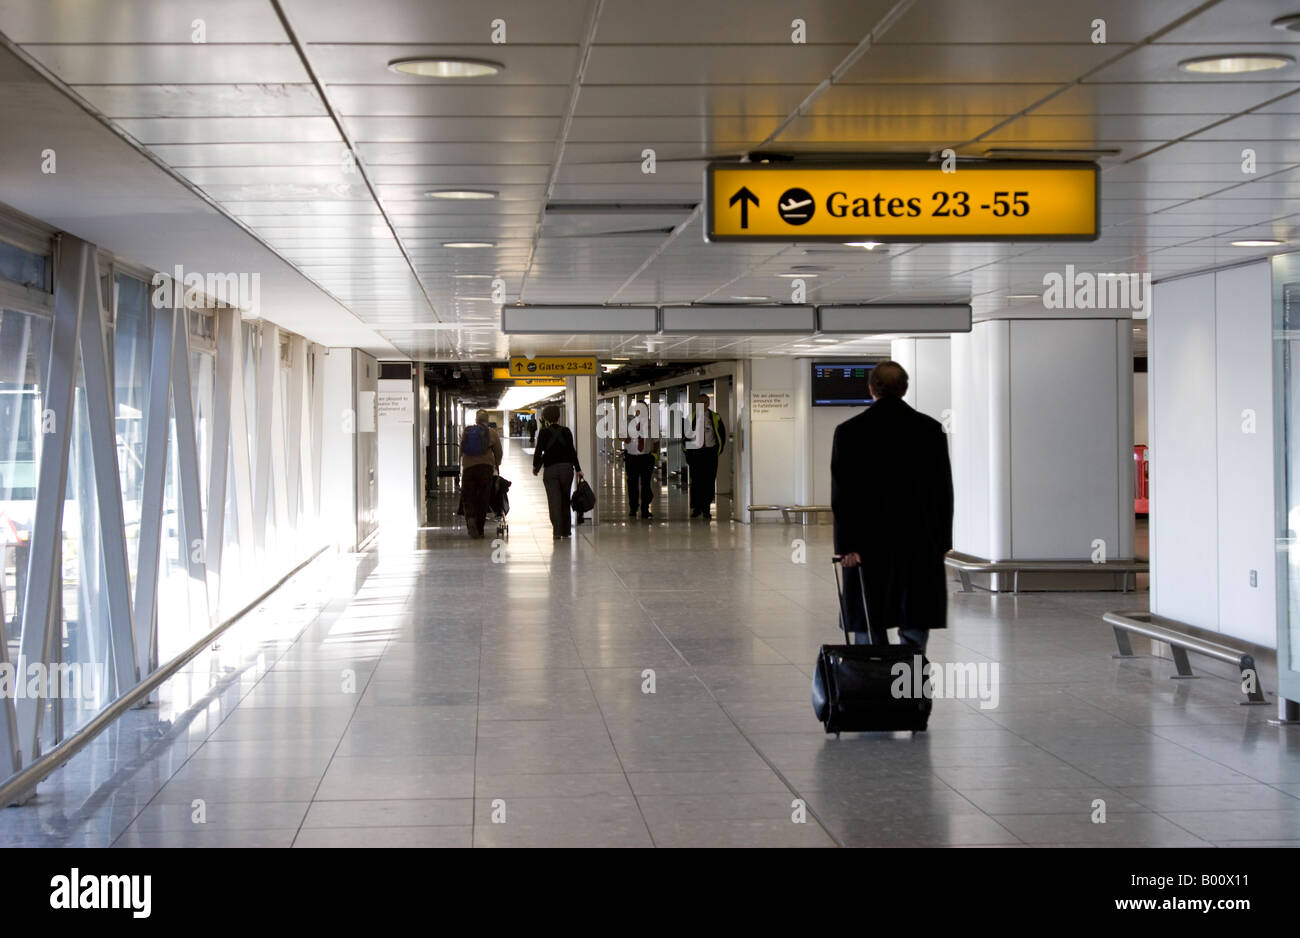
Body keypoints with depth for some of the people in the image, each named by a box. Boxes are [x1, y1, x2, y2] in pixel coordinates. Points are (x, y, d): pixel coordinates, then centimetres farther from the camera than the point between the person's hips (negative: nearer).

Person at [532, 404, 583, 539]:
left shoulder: (544, 432, -6)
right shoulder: (566, 431, 2)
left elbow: (538, 451, -6)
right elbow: (572, 451, 1)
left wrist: (535, 466, 11)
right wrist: (578, 469, 6)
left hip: (550, 469, -3)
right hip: (567, 467, 3)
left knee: (554, 500, -2)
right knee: (565, 499, 14)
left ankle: (557, 531, -9)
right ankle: (566, 530, 17)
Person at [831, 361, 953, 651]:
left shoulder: (848, 432, -3)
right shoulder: (931, 429, 1)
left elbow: (841, 494, -6)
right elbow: (943, 489, 3)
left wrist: (846, 545, -4)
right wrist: (943, 541, 10)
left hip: (868, 545, -1)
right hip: (921, 543, 1)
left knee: (868, 627, 6)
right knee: (915, 627, 4)